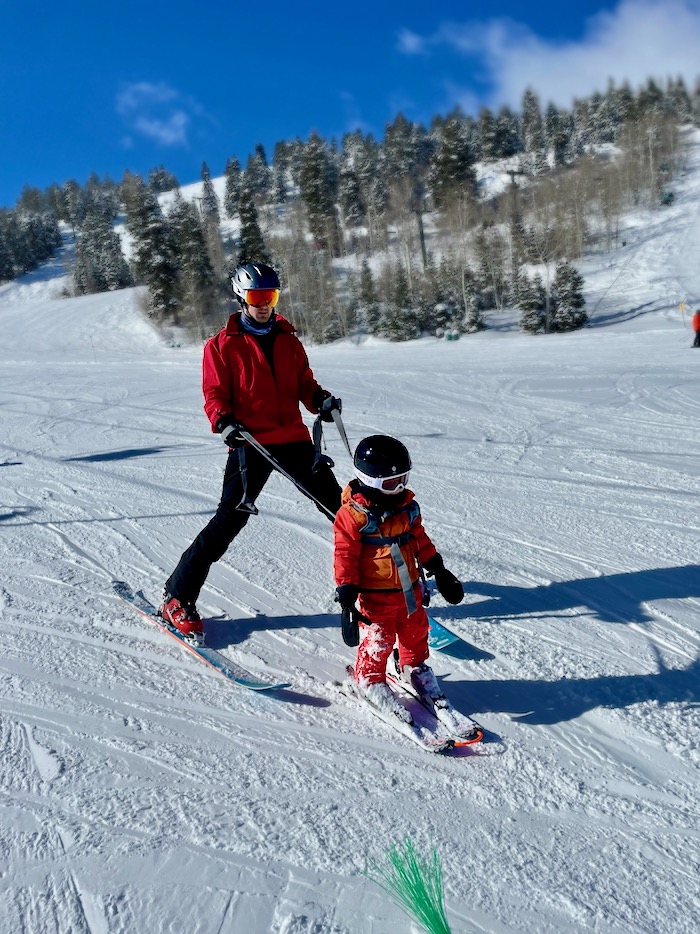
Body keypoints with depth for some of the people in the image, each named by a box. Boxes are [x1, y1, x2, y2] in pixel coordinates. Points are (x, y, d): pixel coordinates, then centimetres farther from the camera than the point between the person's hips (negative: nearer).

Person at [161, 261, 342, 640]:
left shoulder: (288, 340, 16)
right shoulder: (222, 345, 3)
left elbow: (304, 383, 17)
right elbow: (215, 394, -2)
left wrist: (321, 399, -5)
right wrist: (225, 422, -22)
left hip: (293, 437, 5)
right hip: (251, 442, -4)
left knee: (338, 504, 10)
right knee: (229, 519, -9)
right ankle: (177, 596, 3)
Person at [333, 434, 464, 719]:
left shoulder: (407, 506, 3)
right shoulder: (353, 514, -16)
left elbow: (420, 539, 15)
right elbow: (345, 553, -13)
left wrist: (439, 570, 17)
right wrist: (346, 589, -16)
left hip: (409, 587, 6)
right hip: (375, 593, -6)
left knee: (416, 630, 18)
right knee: (378, 638, 0)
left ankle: (414, 667, 41)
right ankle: (369, 678, 22)